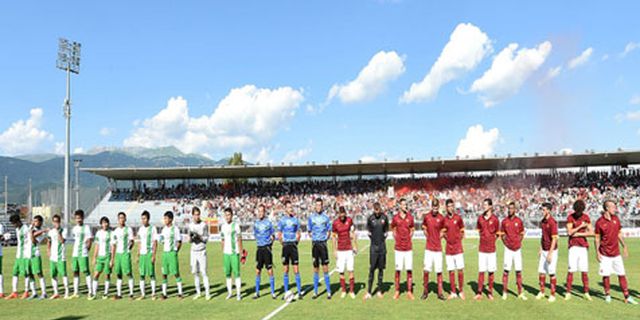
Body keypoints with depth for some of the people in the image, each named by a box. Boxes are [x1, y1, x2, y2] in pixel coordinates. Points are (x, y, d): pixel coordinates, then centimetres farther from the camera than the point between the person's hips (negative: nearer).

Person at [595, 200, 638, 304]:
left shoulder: (616, 219, 5)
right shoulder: (600, 222, -9)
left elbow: (619, 234, 13)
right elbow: (597, 238, -4)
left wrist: (624, 247, 10)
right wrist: (597, 252, -8)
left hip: (616, 253, 4)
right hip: (605, 254, -4)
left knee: (622, 274, 5)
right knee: (606, 275, 3)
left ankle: (627, 297, 11)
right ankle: (607, 295, 18)